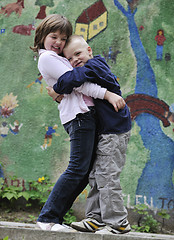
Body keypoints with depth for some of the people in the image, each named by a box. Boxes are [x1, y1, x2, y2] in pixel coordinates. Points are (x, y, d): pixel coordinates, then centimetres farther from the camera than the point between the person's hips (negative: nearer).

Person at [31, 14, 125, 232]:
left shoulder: (58, 58, 26)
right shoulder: (47, 58, -4)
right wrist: (107, 94, -12)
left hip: (85, 114, 10)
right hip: (78, 115, -10)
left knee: (85, 171, 6)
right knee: (78, 168, -13)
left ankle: (54, 216, 7)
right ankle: (47, 218, -9)